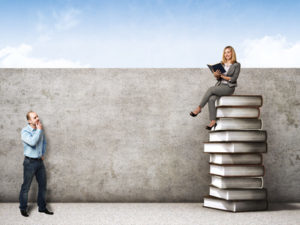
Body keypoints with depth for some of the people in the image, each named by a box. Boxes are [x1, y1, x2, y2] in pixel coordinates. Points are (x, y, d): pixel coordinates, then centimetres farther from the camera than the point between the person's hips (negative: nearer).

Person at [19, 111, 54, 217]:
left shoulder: (40, 129, 6)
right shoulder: (25, 131, -14)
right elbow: (32, 142, -31)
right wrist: (39, 130, -22)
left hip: (40, 161, 6)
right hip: (30, 162, -6)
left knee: (43, 184, 11)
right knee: (26, 186, 3)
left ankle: (42, 207, 23)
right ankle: (23, 208, 18)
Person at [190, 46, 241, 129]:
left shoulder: (236, 65, 1)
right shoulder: (221, 64, 15)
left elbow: (233, 79, -8)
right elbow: (218, 78, 13)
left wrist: (222, 76, -12)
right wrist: (216, 75, -10)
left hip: (229, 87, -4)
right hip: (219, 86, 4)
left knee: (211, 89, -29)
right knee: (211, 99, -28)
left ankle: (199, 108, -18)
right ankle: (213, 121, -27)